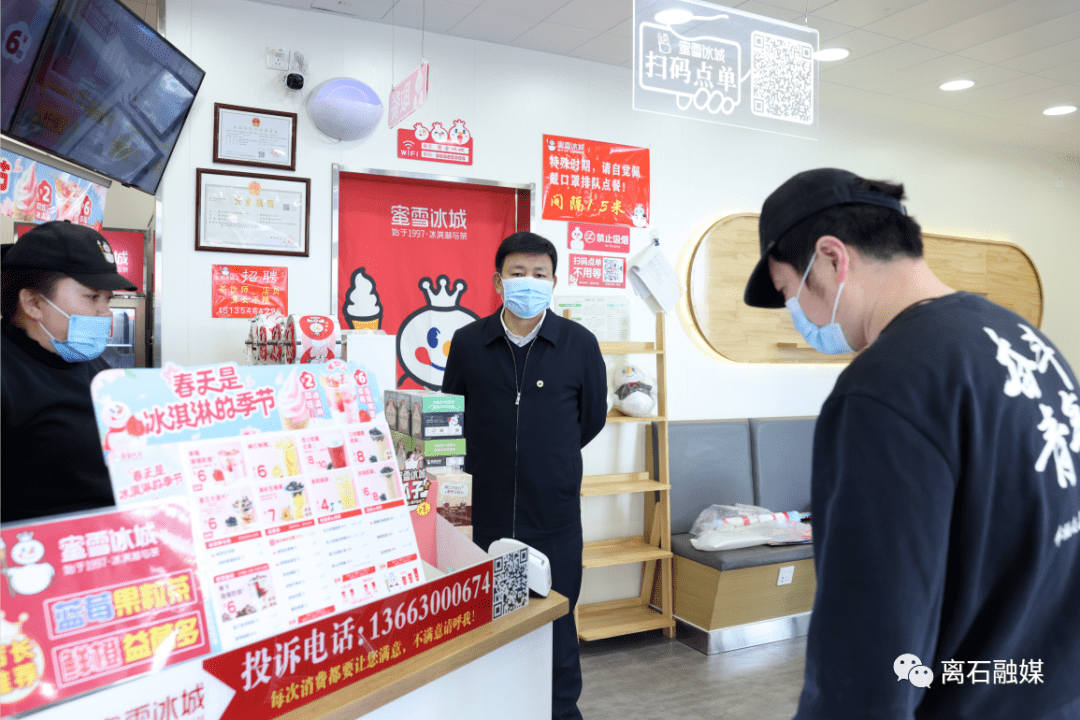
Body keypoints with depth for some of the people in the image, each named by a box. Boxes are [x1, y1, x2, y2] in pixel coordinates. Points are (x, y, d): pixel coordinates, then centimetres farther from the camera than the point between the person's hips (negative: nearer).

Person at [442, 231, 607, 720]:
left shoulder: (580, 344, -1)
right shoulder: (467, 343, 2)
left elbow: (592, 418, 11)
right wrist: (484, 467, 10)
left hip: (555, 515, -1)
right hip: (489, 511, 1)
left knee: (556, 620, 10)